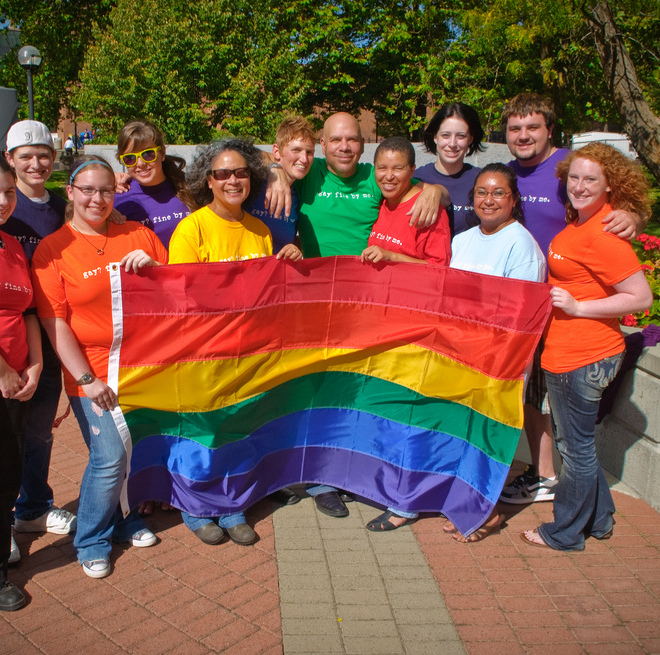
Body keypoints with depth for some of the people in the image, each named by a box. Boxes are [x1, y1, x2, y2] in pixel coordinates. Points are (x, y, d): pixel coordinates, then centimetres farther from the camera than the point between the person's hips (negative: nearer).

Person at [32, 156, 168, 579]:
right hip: (94, 373, -4)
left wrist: (153, 267, -7)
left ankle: (127, 520, 35)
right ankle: (92, 540, 17)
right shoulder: (54, 249, -2)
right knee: (109, 457, -7)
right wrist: (86, 379, -13)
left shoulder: (138, 235, 7)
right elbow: (54, 322, -6)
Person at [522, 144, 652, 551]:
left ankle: (566, 533, 26)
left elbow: (642, 297, -20)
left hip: (582, 356, -10)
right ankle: (599, 518, 39)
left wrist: (577, 307, -19)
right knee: (576, 441, 22)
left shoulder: (602, 235, -21)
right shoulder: (578, 221, 8)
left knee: (576, 447, 7)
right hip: (567, 351, 10)